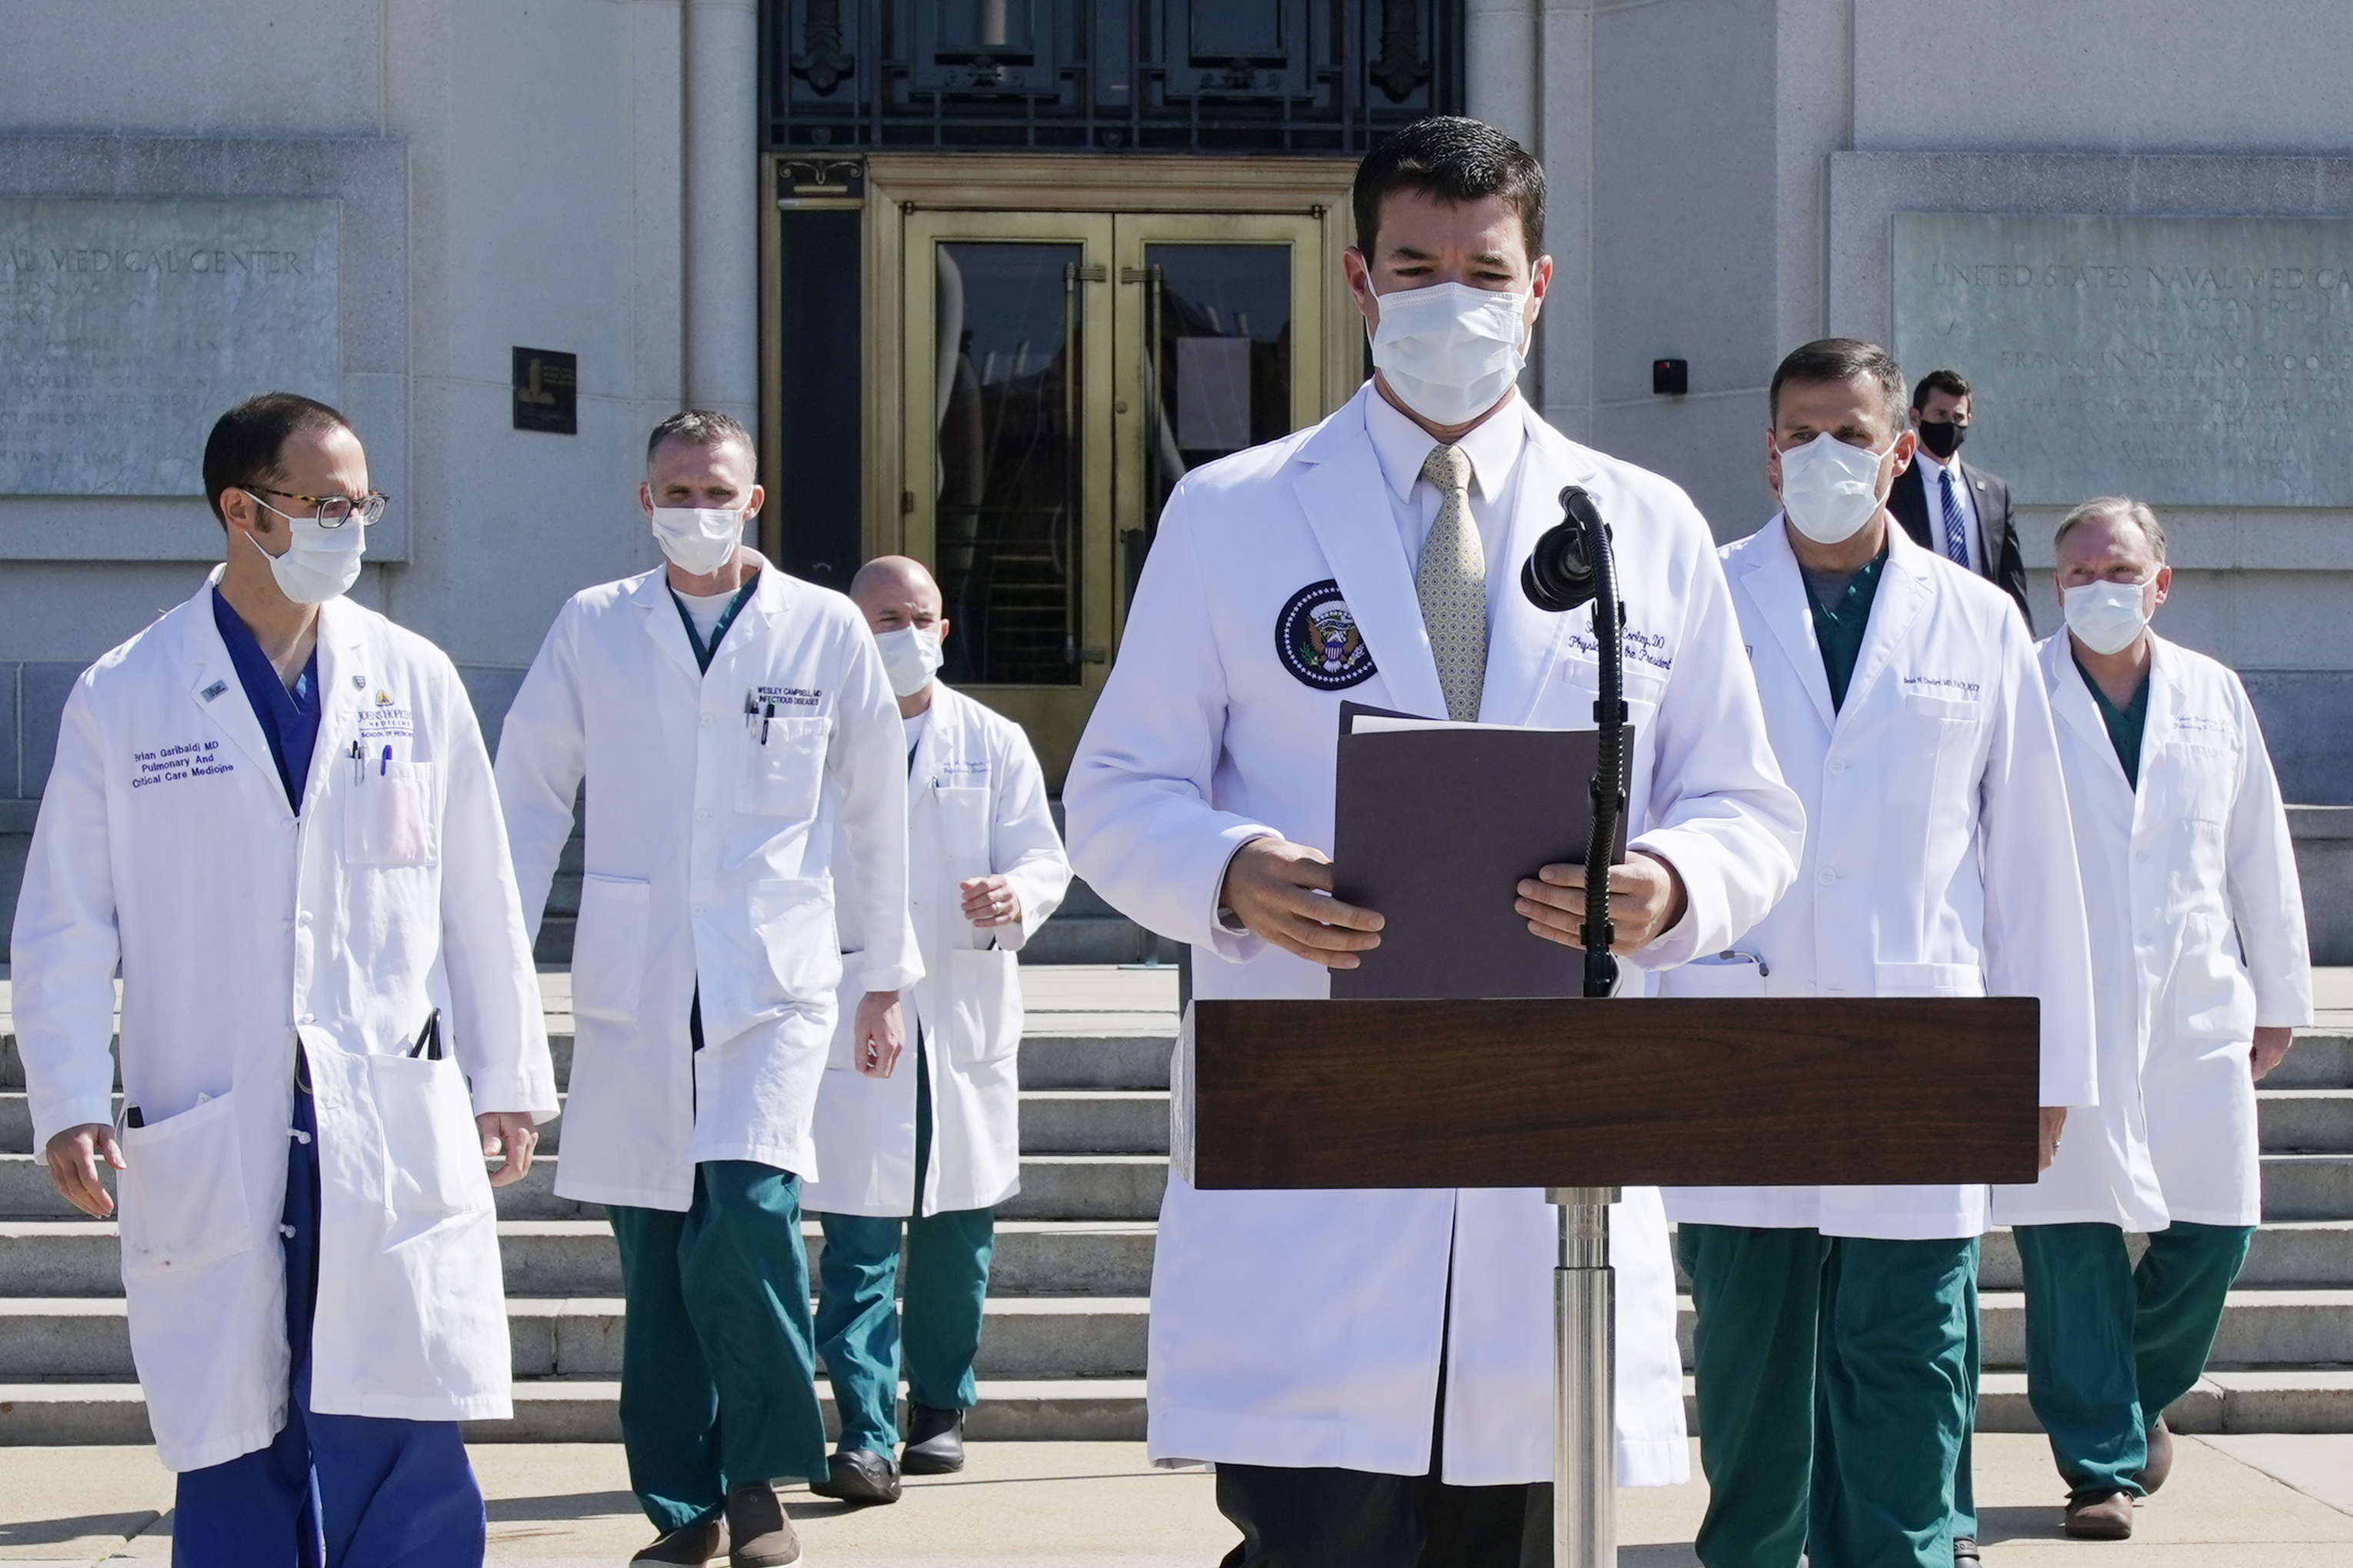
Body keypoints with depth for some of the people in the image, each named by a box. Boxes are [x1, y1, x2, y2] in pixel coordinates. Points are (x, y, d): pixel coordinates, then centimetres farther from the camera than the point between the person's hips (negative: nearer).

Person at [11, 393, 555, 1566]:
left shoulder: (414, 679, 7)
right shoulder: (122, 699, 3)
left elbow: (480, 900, 11)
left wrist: (507, 1083, 11)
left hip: (396, 1130, 1)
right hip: (207, 1147, -1)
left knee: (403, 1457, -1)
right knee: (231, 1451, 4)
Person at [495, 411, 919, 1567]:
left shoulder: (827, 630, 5)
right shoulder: (591, 628, 7)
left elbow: (874, 816, 11)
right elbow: (527, 801, 8)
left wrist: (886, 979, 14)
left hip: (776, 978, -2)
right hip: (631, 988, 2)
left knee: (746, 1210, -19)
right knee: (652, 1254, 4)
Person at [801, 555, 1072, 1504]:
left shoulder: (993, 742, 10)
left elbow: (1042, 855, 3)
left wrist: (1016, 895, -19)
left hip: (968, 1018, 2)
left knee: (958, 1230, 10)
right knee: (859, 1238, -9)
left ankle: (940, 1408, 25)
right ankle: (864, 1435, -11)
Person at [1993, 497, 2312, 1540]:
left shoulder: (2214, 697, 9)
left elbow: (2260, 855, 14)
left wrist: (2280, 997, 15)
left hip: (2196, 1014, 3)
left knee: (2216, 1234, 5)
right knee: (2071, 1241, -2)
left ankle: (2140, 1393, 32)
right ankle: (2101, 1460, 11)